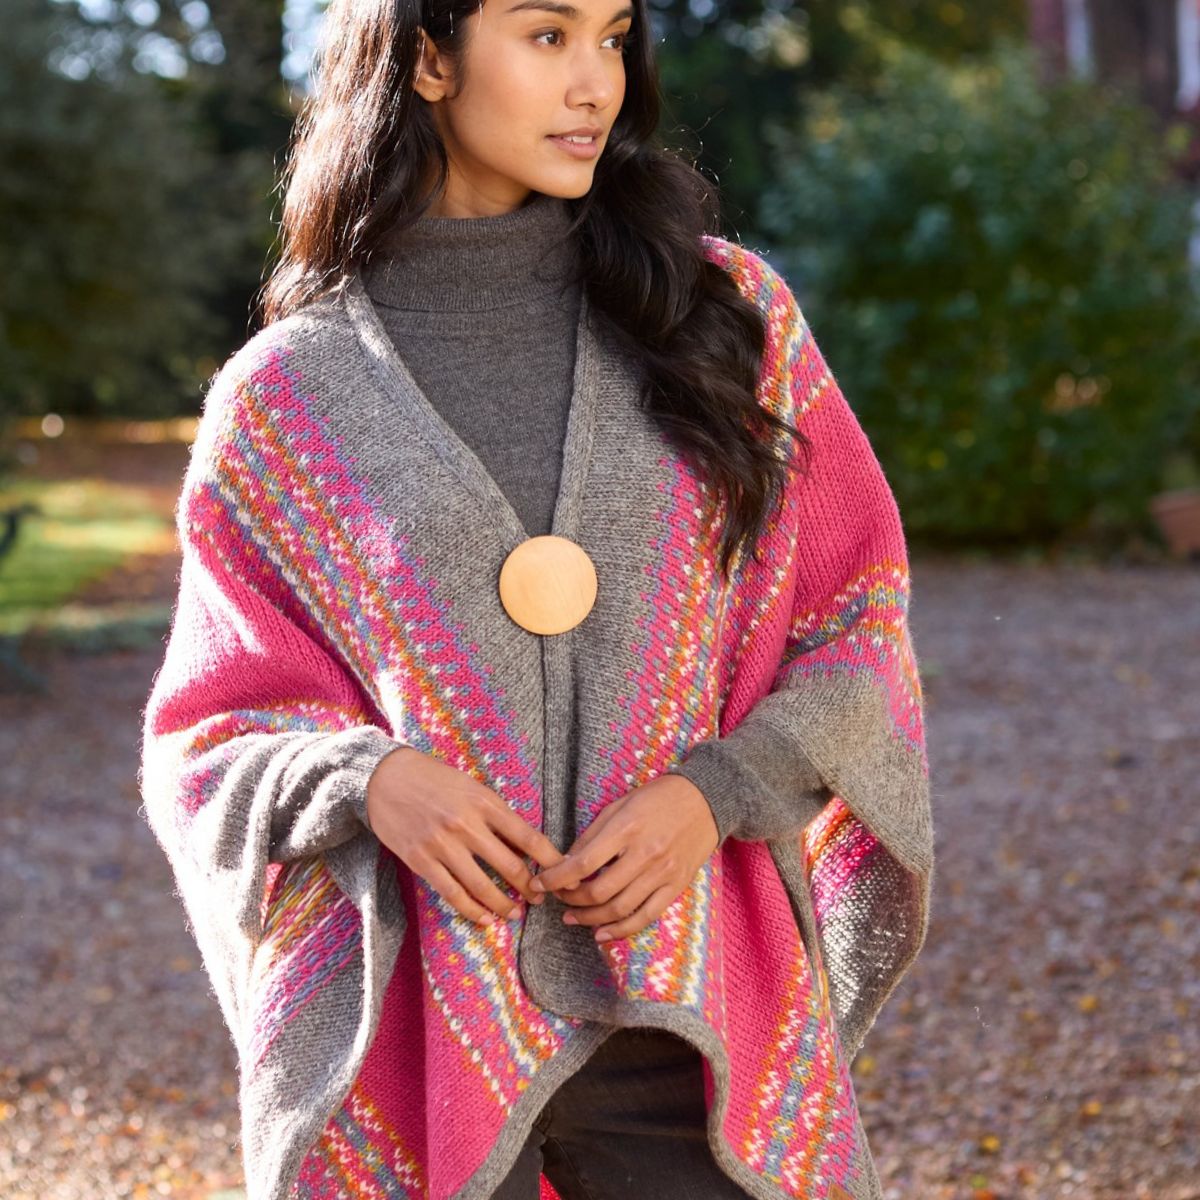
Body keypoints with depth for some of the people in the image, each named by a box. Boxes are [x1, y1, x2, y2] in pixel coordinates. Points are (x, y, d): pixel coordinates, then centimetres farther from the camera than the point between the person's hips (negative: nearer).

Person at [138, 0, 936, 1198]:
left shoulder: (726, 309, 4)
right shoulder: (286, 397, 1)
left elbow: (856, 619, 7)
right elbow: (211, 729, 6)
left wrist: (715, 794, -11)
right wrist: (366, 780, -15)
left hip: (686, 1014, 1)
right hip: (410, 1034, -1)